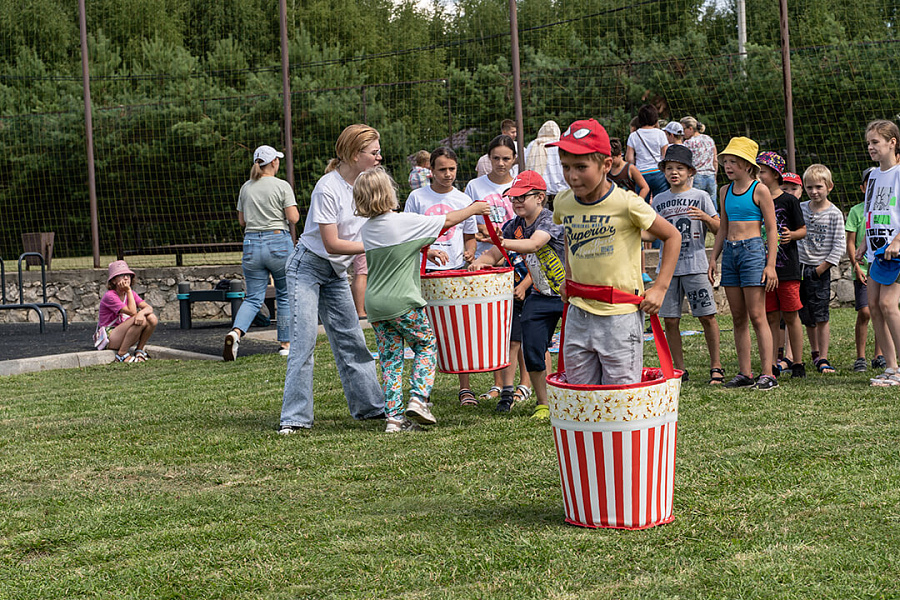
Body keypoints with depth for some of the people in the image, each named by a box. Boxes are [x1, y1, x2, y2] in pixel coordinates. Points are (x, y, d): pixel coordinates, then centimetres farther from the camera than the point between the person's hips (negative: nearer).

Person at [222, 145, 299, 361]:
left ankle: (236, 332, -20)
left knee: (253, 298, 5)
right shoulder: (282, 186, -6)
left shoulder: (246, 188, 8)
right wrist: (293, 208, 11)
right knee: (285, 296, 10)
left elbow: (242, 221, 13)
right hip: (278, 242, -3)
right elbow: (293, 218, -9)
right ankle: (286, 344, 13)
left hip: (252, 244, 4)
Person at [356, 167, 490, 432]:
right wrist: (474, 209, 15)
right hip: (402, 303, -5)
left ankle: (394, 416, 7)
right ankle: (418, 399, 1)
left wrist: (426, 251, 26)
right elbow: (447, 221, 0)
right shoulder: (404, 222, -12)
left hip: (375, 304, 5)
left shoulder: (366, 230, 6)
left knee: (390, 359, 10)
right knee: (426, 345, 15)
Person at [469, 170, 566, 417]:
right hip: (540, 297, 6)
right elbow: (494, 254, 3)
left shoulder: (551, 220, -19)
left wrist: (503, 242, -54)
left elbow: (533, 244, -37)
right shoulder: (514, 226, 1)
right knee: (532, 351, -3)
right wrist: (479, 262, -20)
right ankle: (543, 404, 13)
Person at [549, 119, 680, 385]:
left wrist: (660, 288, -7)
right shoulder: (563, 203, 2)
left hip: (620, 316, -5)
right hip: (578, 314, 5)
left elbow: (672, 236, -3)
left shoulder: (626, 203, -14)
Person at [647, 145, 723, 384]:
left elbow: (718, 229, 2)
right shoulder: (659, 200, 12)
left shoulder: (701, 197, 3)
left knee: (707, 317, -4)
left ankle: (716, 366, 7)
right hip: (668, 266, 3)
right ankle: (679, 370, 11)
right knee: (670, 320, 2)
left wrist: (706, 217, -17)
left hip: (695, 265, -3)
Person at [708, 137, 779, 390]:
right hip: (730, 252, 6)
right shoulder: (725, 191, 13)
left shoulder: (759, 190, -4)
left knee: (757, 316, -8)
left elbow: (772, 230, -5)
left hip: (753, 250, -6)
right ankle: (744, 373, 10)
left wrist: (770, 265, -11)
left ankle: (767, 373, -6)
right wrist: (713, 258, 13)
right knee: (738, 318, 6)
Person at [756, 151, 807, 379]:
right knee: (771, 317, 5)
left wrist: (791, 235, -18)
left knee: (790, 316, 0)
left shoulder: (789, 201, -2)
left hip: (787, 267, -3)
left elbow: (803, 230, 1)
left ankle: (798, 364, 8)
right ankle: (774, 364, 9)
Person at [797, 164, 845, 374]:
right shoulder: (800, 209, 6)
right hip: (799, 269, 3)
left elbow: (839, 246, -7)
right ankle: (815, 352, 28)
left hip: (820, 271, -3)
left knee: (821, 317, -6)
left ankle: (823, 360, 0)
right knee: (807, 318, 9)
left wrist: (821, 269, -9)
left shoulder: (834, 214, -5)